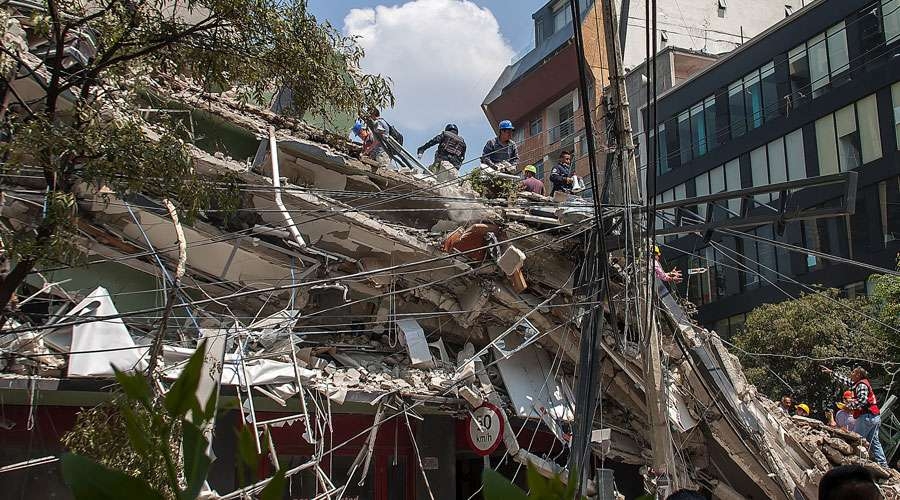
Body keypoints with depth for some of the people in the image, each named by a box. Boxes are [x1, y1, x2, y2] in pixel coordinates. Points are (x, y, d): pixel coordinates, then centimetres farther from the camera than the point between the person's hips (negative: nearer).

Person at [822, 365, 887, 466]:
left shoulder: (861, 385, -12)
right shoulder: (858, 384, 17)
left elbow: (862, 401, -24)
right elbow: (845, 381, 28)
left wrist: (849, 405, -11)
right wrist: (831, 372, 32)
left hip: (867, 416, -10)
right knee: (874, 442, 10)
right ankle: (883, 465, 9)